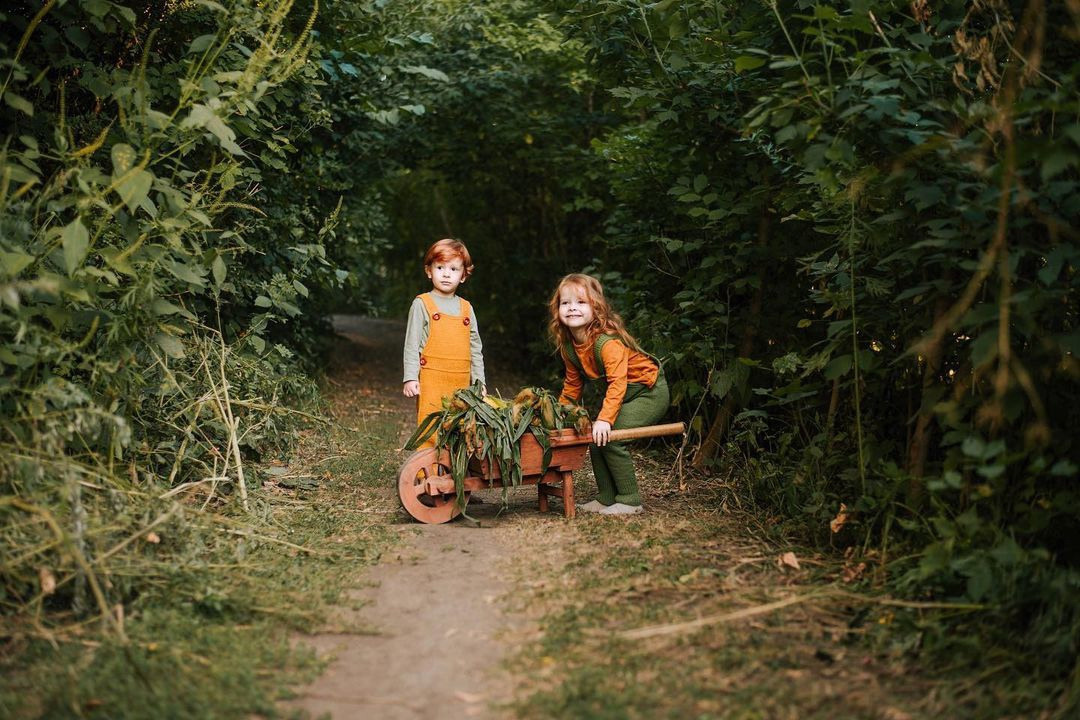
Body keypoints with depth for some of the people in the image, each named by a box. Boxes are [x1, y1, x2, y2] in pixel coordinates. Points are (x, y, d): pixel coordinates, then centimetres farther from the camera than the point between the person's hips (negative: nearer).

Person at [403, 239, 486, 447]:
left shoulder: (466, 308, 14)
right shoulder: (422, 304, 2)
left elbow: (475, 348, 17)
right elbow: (412, 344, 0)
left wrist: (479, 382, 14)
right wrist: (410, 378, -8)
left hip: (461, 383, 4)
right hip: (431, 381, -4)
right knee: (431, 433, -7)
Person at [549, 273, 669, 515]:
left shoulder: (607, 342, -29)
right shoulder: (568, 346, -3)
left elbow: (618, 382, -36)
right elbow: (573, 383, 12)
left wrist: (605, 419, -44)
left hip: (649, 393, -9)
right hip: (618, 396, 9)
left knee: (609, 438, -21)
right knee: (595, 441, 1)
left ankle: (629, 502, -9)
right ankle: (606, 499, 13)